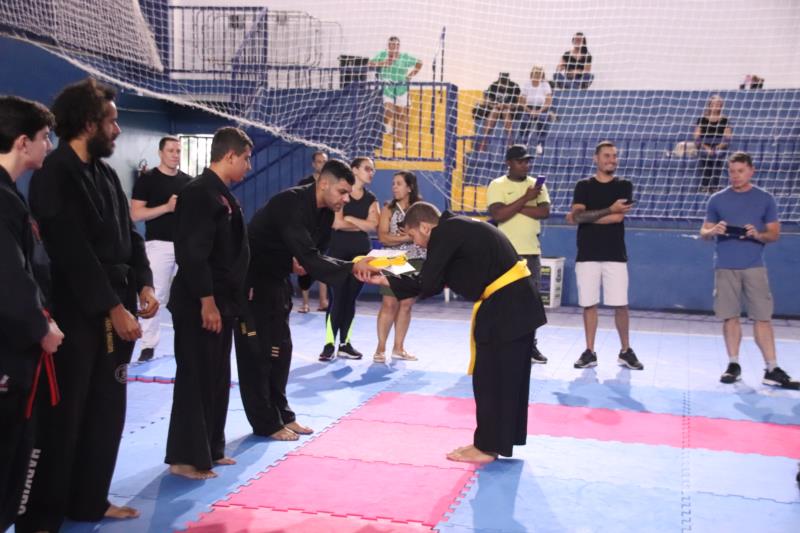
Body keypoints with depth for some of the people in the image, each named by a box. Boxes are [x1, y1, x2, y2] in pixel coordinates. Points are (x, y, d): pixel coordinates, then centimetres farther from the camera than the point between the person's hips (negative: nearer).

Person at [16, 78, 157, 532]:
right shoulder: (54, 176, -12)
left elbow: (129, 235, 14)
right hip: (76, 313, -8)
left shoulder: (106, 174, 13)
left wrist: (143, 285, -1)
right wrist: (112, 307, -19)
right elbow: (73, 254, -18)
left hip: (116, 308, 8)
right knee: (63, 415, -1)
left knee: (106, 409, 14)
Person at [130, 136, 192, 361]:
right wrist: (167, 207, -17)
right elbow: (135, 214, -10)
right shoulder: (147, 179, -3)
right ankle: (148, 345, 6)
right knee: (154, 296, -3)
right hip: (159, 245, -5)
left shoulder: (188, 181, 11)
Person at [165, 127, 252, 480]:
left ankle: (209, 449, 26)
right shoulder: (200, 193, -16)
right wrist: (206, 301, -23)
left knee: (217, 378, 15)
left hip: (221, 300, 10)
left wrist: (228, 300, 20)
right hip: (199, 304, -10)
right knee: (196, 379, -3)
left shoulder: (222, 194, 15)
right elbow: (192, 253, -22)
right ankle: (185, 457, 7)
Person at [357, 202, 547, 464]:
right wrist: (385, 280, 15)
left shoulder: (446, 233, -13)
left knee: (491, 376, 0)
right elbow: (432, 282, 17)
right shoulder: (457, 229, 17)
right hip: (516, 301, 10)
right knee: (508, 376, 17)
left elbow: (428, 284, -11)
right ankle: (501, 441, 28)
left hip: (506, 304, -10)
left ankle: (488, 446, 11)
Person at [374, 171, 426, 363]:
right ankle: (381, 348, -1)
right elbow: (383, 237, -10)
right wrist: (407, 238, -16)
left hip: (416, 262, 2)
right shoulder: (389, 209, 1)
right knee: (389, 304, -6)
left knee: (406, 305, 5)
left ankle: (398, 347, 13)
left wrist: (412, 236, -16)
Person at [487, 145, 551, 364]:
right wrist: (526, 198, -16)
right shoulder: (497, 185, -2)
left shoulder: (537, 184, 10)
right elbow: (497, 215, -16)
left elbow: (545, 211, -5)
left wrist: (516, 207, -12)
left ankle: (530, 346, 15)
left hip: (532, 251, 4)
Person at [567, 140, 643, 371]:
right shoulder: (583, 186, 6)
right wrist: (609, 210, -16)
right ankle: (589, 352, 11)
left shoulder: (624, 186, 6)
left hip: (615, 255, 0)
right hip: (587, 255, 0)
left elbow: (618, 217, -9)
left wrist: (586, 216, -7)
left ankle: (626, 351, 13)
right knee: (589, 304, 3)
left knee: (621, 305, -1)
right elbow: (576, 216, -9)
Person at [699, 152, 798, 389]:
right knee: (730, 317, 3)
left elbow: (775, 233, 7)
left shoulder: (765, 199, 6)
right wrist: (713, 231, -13)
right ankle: (734, 365, 14)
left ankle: (772, 370, 1)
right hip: (725, 267, 1)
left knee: (763, 317, -2)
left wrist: (758, 235, -14)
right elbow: (704, 232, 10)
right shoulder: (717, 199, 7)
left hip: (754, 266, -1)